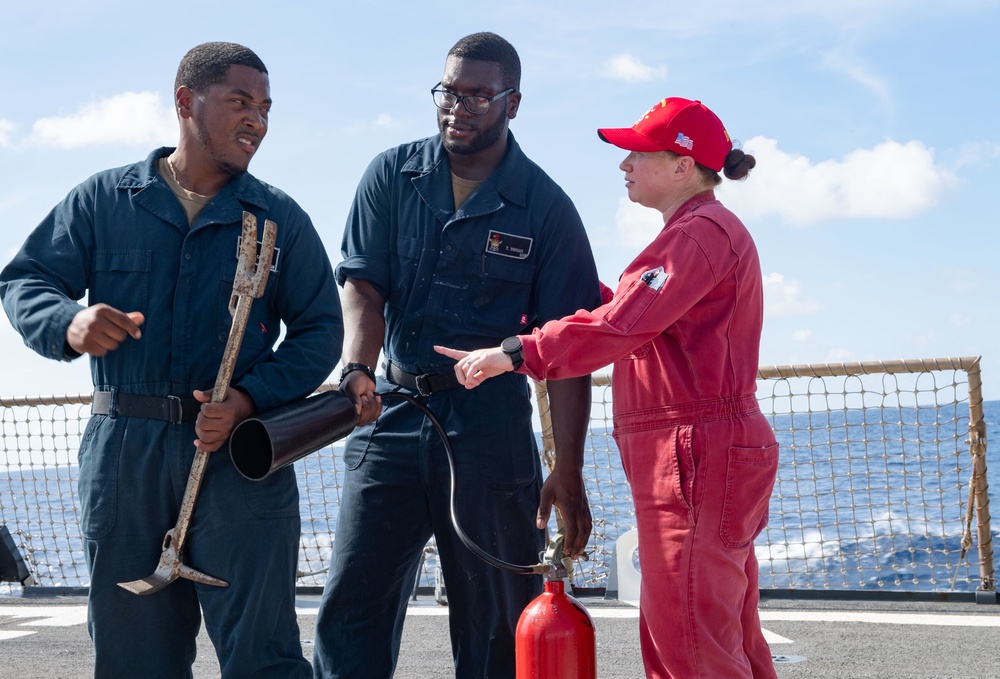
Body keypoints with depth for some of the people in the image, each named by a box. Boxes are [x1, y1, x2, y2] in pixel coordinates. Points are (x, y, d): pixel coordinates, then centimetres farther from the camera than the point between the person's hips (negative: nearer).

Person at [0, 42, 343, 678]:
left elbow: (320, 330, 6)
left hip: (239, 452, -1)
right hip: (122, 449, 1)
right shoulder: (103, 199, 9)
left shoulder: (281, 218, 9)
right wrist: (69, 323, -17)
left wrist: (248, 400, -11)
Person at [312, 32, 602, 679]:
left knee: (497, 622, 4)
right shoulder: (392, 176, 5)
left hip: (489, 424, -2)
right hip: (391, 413, 2)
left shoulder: (546, 207, -2)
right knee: (353, 606, 0)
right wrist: (358, 370, -22)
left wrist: (567, 470, -9)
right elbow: (363, 285, -1)